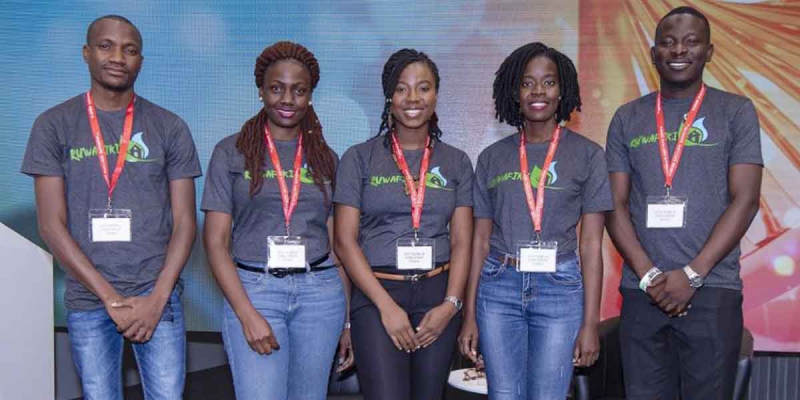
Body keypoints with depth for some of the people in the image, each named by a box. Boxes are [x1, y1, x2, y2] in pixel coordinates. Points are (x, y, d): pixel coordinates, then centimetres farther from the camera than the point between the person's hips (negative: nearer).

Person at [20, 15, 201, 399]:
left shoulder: (170, 128, 3)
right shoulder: (54, 125, 1)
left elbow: (184, 221, 1)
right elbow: (51, 225, -3)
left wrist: (156, 298, -10)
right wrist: (111, 298, -10)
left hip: (158, 295, 0)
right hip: (88, 300, 0)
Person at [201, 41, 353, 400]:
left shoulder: (325, 158, 10)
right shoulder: (231, 152, 2)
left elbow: (337, 243, 11)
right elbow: (216, 240, -2)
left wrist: (348, 318, 7)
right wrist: (247, 314, -12)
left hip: (321, 293, 3)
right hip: (253, 290, -2)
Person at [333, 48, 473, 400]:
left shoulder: (456, 162, 9)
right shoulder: (359, 158, 2)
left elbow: (461, 241, 6)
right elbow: (345, 241, -3)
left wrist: (450, 304, -8)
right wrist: (387, 306, -11)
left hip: (438, 295, 3)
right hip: (376, 294, -2)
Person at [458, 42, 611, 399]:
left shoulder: (586, 155, 2)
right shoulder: (492, 157, 8)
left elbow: (591, 245, 0)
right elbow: (480, 241, 9)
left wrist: (590, 323, -5)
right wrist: (469, 315, 6)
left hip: (559, 288, -2)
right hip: (499, 287, 2)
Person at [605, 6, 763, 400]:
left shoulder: (736, 112, 4)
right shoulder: (627, 118, 9)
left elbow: (745, 200, -4)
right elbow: (616, 206, 5)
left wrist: (692, 274, -11)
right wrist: (649, 276, -7)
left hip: (712, 291, -2)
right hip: (641, 290, 2)